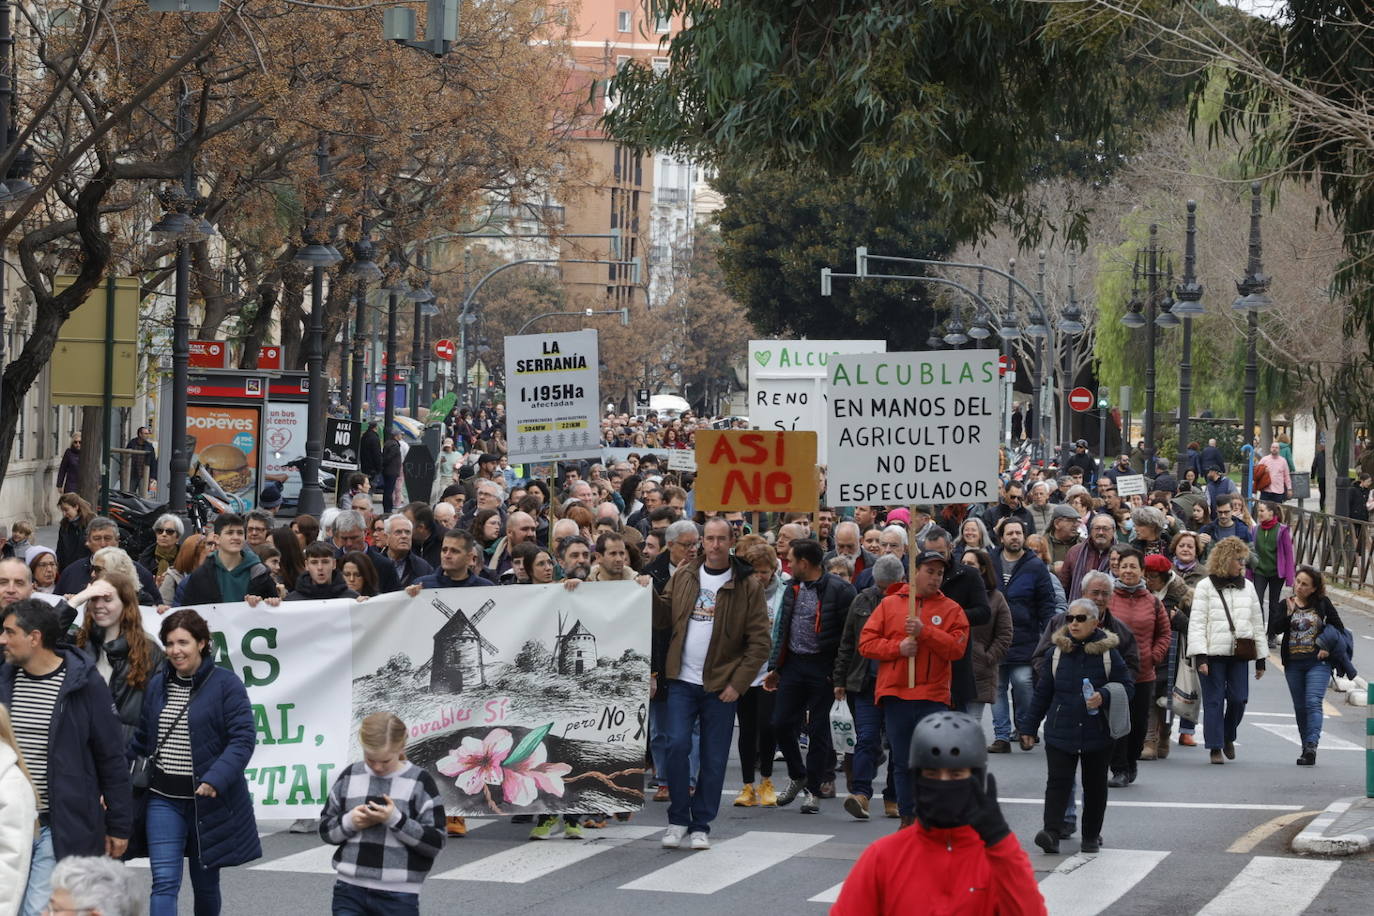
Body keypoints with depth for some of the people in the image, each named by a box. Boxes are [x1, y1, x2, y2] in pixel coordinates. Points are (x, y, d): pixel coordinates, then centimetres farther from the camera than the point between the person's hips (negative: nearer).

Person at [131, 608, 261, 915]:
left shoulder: (226, 684, -8)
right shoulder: (157, 685, 7)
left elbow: (243, 739, -14)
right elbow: (142, 740, 14)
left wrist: (215, 779, -27)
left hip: (209, 799, -3)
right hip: (164, 798, 3)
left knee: (205, 883, 12)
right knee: (164, 882, -9)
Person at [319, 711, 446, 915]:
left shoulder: (419, 782, -4)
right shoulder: (350, 777, 6)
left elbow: (435, 844, -6)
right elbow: (325, 829, 13)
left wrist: (395, 820, -18)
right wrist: (349, 822, -9)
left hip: (397, 897, -3)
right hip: (349, 891, 3)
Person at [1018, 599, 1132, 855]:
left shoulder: (1108, 653, 0)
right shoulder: (1056, 653, 4)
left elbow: (1127, 688, 2)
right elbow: (1042, 692, 10)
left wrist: (1104, 697, -18)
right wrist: (1028, 727, 11)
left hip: (1097, 734, 0)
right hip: (1060, 732, 0)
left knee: (1095, 785, 10)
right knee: (1058, 781, -11)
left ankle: (1092, 836, 22)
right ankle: (1051, 832, -18)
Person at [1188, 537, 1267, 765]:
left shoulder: (1247, 586, 13)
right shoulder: (1206, 587, 0)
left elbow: (1257, 623, 17)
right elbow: (1196, 623, -4)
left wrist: (1261, 659, 14)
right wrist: (1200, 656, -14)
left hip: (1239, 654, 4)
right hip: (1213, 652, -3)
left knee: (1238, 699, -2)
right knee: (1214, 701, -2)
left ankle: (1228, 737, 22)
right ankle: (1215, 747, 5)